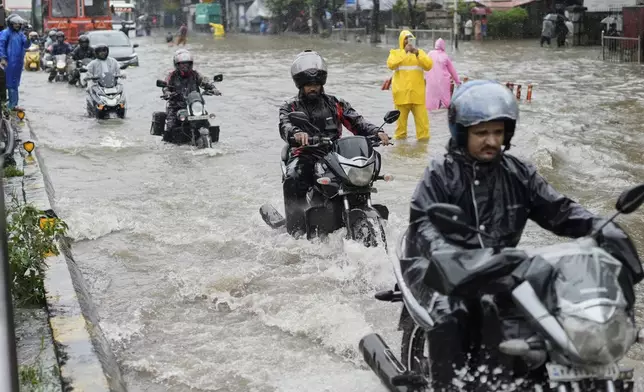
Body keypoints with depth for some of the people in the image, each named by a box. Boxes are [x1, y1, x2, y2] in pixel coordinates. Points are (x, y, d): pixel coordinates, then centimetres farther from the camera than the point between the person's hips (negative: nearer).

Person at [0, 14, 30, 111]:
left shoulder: (20, 34, 15)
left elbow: (26, 45, 8)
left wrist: (28, 39, -13)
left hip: (19, 63, 7)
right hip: (9, 62, -7)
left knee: (15, 83, 11)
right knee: (11, 83, -6)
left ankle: (12, 104, 17)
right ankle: (12, 105, -5)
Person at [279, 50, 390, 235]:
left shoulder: (335, 104, 18)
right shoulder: (290, 107, 11)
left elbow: (357, 122, 7)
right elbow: (285, 126, -12)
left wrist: (377, 132, -15)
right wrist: (297, 133, -37)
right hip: (304, 155, -2)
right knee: (293, 180, -34)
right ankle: (296, 230, -32)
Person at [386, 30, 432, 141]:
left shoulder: (420, 52, 13)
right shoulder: (395, 52, 6)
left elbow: (429, 66, -2)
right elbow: (391, 65, -14)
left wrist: (418, 54, -12)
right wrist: (404, 52, -15)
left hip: (417, 93, 1)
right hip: (401, 93, -1)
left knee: (422, 118, -2)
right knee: (401, 118, 4)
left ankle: (424, 138, 4)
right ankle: (399, 137, 15)